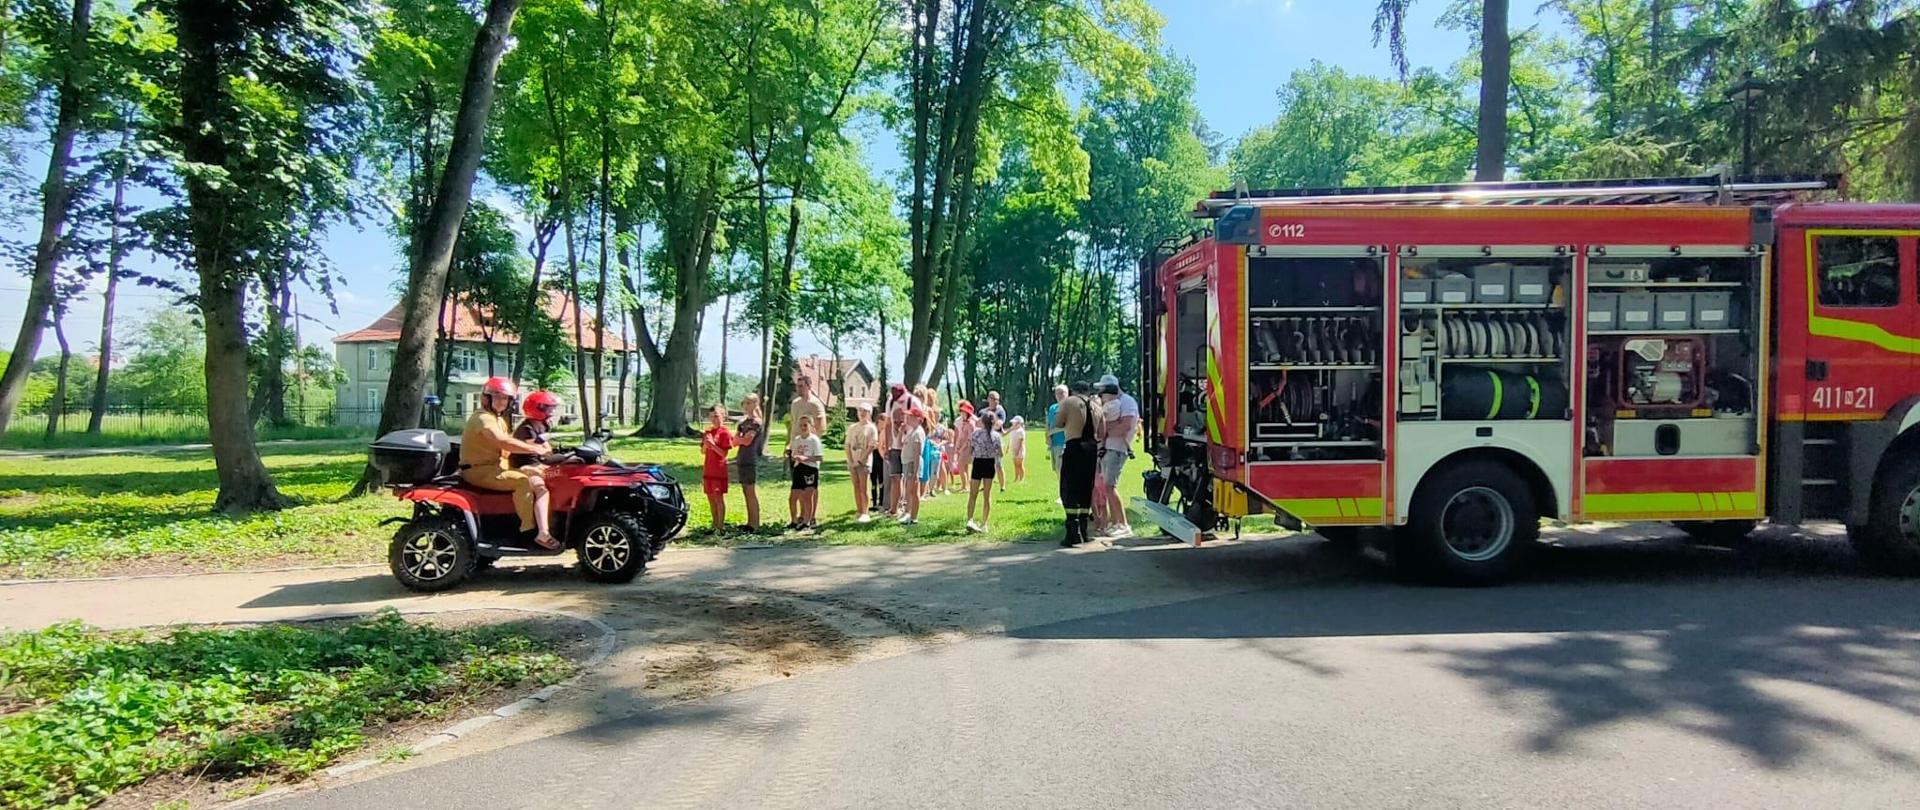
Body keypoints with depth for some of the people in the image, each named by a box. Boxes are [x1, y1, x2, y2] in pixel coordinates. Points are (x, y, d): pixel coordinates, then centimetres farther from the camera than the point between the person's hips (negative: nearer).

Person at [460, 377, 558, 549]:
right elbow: (503, 442, -31)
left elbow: (509, 444, 14)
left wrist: (535, 445, -4)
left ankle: (543, 533, -17)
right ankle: (528, 530, -21)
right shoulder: (483, 418, -15)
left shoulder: (499, 420, 19)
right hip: (479, 471, -9)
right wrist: (535, 449, -31)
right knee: (522, 481, -28)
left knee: (538, 482, -7)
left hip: (497, 467, 9)